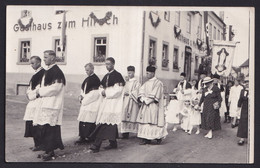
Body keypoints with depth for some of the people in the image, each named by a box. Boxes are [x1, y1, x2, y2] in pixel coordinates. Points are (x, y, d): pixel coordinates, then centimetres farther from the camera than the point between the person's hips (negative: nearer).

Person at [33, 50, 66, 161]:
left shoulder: (56, 72, -14)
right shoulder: (48, 71, 17)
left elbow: (55, 88, -21)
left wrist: (40, 91, -11)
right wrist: (40, 92, 7)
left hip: (52, 105, -10)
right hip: (46, 104, 10)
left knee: (49, 129, -7)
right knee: (45, 129, 12)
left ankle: (50, 152, 2)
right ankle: (49, 151, 21)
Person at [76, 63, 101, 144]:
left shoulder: (95, 79, -13)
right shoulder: (87, 79, 16)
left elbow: (95, 93, -18)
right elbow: (83, 89, 25)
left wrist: (84, 100, -13)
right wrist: (81, 95, 4)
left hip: (92, 105, -9)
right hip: (85, 103, 9)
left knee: (89, 122, -7)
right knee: (82, 120, 8)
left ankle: (88, 137, 1)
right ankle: (82, 137, 14)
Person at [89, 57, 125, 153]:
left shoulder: (117, 76, -8)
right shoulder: (106, 76, 17)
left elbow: (118, 90, -16)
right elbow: (102, 87, 21)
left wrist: (106, 92, -12)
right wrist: (102, 91, -1)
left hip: (113, 102, -8)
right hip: (105, 101, 8)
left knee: (104, 122, -12)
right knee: (111, 123, 11)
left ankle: (96, 145, -15)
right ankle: (113, 143, 21)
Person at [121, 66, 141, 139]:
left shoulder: (136, 83, -2)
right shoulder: (127, 83, 17)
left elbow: (137, 92, -10)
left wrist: (129, 93, -16)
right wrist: (124, 93, -1)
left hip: (133, 102, -5)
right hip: (126, 102, 5)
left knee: (132, 116, -7)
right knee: (125, 116, 0)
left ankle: (137, 132, -1)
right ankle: (126, 133, 2)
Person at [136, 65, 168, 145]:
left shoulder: (158, 83, -6)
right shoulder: (146, 83, 15)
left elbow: (155, 95, -14)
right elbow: (141, 92, 7)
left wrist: (147, 100, -15)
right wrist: (143, 99, -10)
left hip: (153, 106, -6)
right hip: (145, 105, 7)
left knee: (153, 120, -6)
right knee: (145, 120, 2)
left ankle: (158, 137, 7)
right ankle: (146, 138, 5)